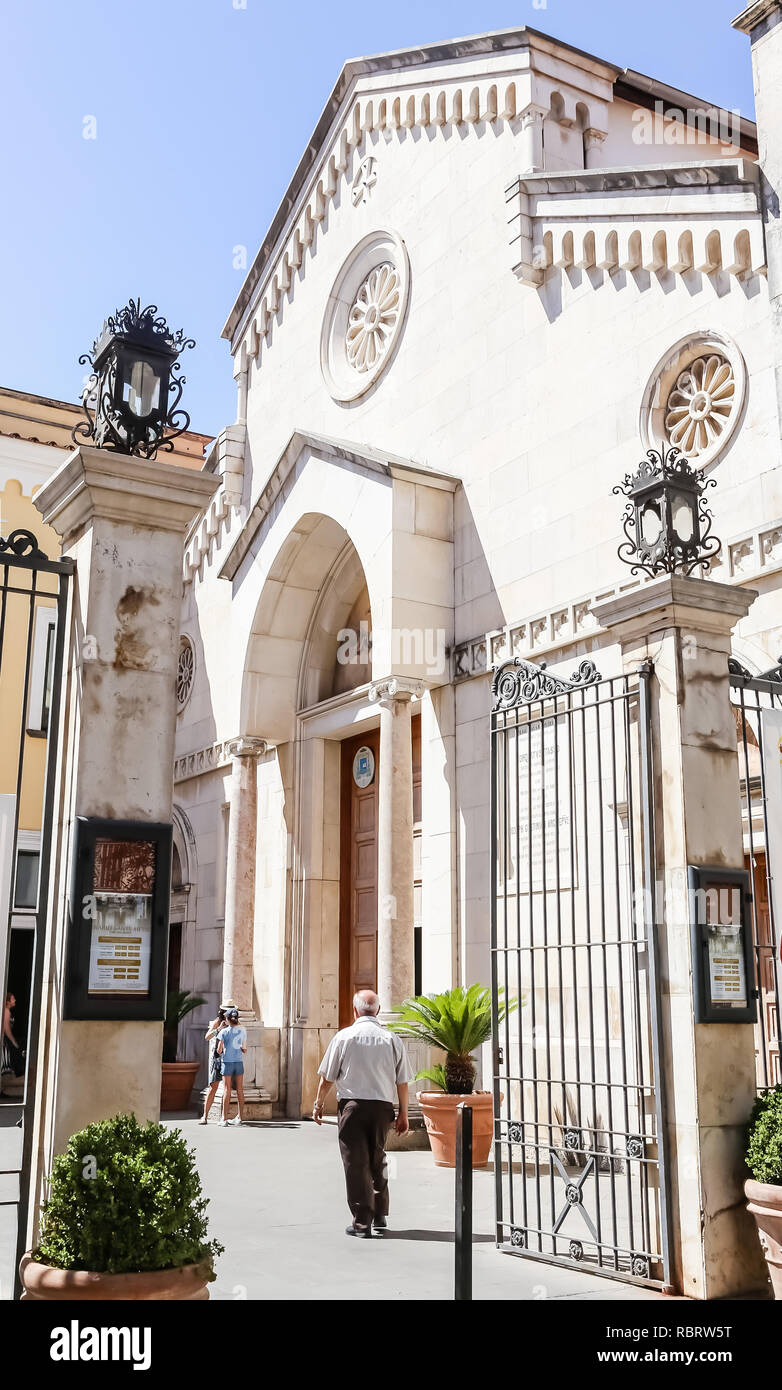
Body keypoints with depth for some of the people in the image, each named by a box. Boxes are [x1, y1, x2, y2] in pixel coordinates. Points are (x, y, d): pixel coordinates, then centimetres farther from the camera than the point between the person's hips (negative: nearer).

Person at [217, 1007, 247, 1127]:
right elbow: (244, 1049, 10)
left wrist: (220, 1054, 13)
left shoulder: (224, 1032, -7)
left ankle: (224, 1118, 1)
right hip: (239, 1062, 3)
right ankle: (240, 1117, 14)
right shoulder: (243, 1031, 4)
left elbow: (219, 1050, -8)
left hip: (227, 1062, -3)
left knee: (227, 1090, 0)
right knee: (240, 1090, 9)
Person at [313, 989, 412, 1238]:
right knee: (378, 1161, 18)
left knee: (356, 1163, 2)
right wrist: (403, 1114, 15)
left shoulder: (344, 1036, -3)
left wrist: (318, 1104, 15)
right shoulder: (392, 1039, 3)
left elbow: (327, 1077, 1)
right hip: (383, 1105, 3)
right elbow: (402, 1082, 6)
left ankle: (362, 1221, 2)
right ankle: (380, 1216, 24)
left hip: (352, 1105, -3)